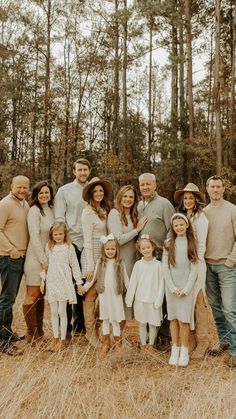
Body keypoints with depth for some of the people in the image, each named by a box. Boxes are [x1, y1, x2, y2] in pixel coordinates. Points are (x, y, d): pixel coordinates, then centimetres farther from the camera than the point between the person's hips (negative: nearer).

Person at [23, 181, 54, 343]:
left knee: (41, 295, 12)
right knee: (33, 295, 1)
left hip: (47, 258, 7)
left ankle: (39, 331, 22)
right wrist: (44, 261, -15)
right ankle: (32, 334, 11)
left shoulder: (51, 210, 9)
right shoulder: (35, 211, -12)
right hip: (35, 258, -7)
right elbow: (35, 238, -16)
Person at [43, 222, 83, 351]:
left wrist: (79, 282, 1)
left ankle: (63, 339, 13)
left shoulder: (69, 247, -2)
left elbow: (75, 265, 1)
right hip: (51, 282, 3)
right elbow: (45, 264, 12)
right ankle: (55, 338, 21)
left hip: (64, 283, -3)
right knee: (53, 312, 10)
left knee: (62, 312, 3)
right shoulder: (49, 247, 7)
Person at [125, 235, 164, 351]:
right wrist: (129, 299, 2)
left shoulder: (158, 264, -7)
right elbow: (133, 282, 1)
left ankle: (151, 343, 28)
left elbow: (161, 284, -5)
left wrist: (158, 300, -8)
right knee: (142, 323, 13)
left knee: (153, 323, 9)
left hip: (153, 300, -1)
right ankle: (143, 343, 28)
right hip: (140, 299, 1)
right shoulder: (138, 264, -3)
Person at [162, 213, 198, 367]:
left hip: (186, 287, -1)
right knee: (173, 319, 6)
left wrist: (186, 289, -9)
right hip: (171, 287, 2)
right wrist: (173, 287, -7)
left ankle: (184, 351, 8)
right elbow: (165, 267, 0)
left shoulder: (191, 244, 1)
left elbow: (194, 269, -2)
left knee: (183, 320, -4)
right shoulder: (169, 244, 4)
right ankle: (175, 349, 17)